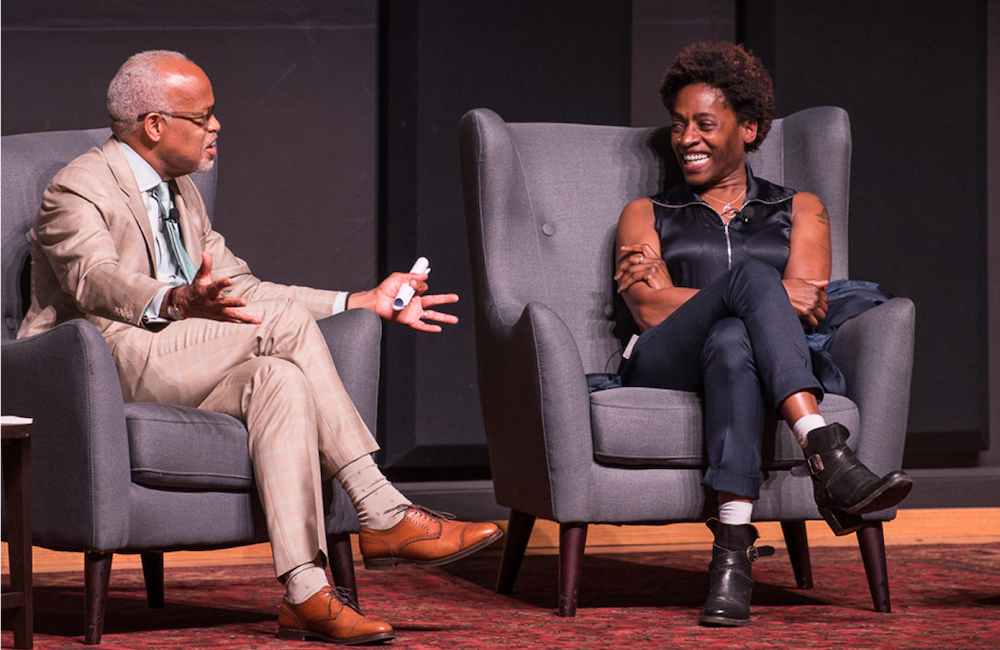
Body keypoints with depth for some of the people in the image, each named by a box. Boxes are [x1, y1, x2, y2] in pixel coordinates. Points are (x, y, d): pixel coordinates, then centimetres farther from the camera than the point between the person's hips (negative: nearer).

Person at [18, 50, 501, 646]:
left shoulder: (182, 192, 23)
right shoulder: (77, 191, -5)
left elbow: (241, 291, 21)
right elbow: (98, 280, -25)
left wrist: (364, 303, 14)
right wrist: (178, 301, -48)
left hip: (181, 372, 8)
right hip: (110, 367, -8)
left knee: (279, 381, -26)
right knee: (286, 323, -24)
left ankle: (305, 593, -34)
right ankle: (384, 516, -24)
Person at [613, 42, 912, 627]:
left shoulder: (798, 210, 24)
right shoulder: (647, 215, 25)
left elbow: (808, 305, 4)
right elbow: (650, 310, 4)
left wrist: (675, 289, -1)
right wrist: (775, 295, -9)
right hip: (663, 370, 0)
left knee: (731, 341, -41)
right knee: (749, 274, -34)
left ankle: (734, 548, -57)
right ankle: (829, 459, -55)